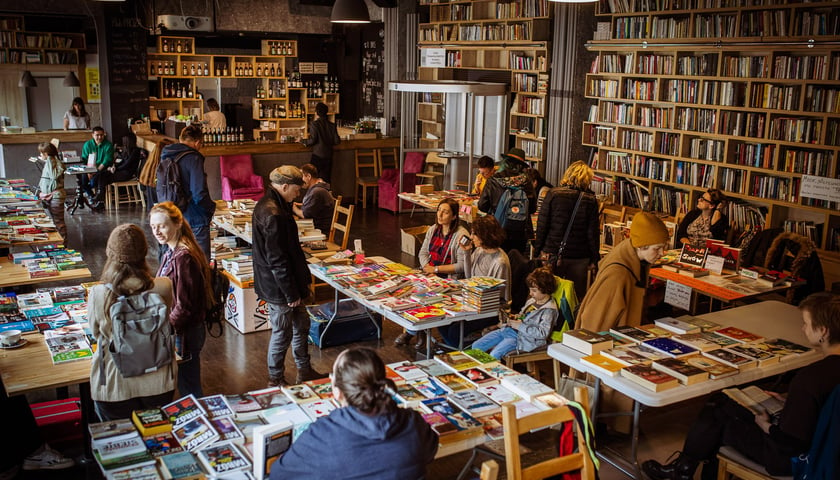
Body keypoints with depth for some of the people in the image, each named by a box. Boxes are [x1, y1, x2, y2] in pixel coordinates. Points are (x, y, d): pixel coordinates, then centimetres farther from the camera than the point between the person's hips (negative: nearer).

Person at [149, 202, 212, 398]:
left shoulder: (183, 257, -23)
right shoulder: (171, 252, 8)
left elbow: (184, 306, -23)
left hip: (185, 333, -9)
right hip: (177, 331, 9)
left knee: (189, 388, 5)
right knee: (186, 384, 20)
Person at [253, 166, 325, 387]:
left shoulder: (268, 205, 8)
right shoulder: (273, 215, -26)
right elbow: (277, 260, -26)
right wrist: (291, 293, -18)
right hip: (278, 286, -11)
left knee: (301, 323, 21)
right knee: (282, 333, 5)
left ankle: (304, 371, 35)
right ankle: (276, 380, 22)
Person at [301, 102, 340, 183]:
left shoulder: (314, 124, -11)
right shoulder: (332, 125, 2)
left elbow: (312, 140, -14)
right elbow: (337, 141, 2)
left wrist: (302, 141, 2)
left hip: (317, 155, -5)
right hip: (328, 156, 5)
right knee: (326, 178, 10)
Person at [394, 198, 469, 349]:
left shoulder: (461, 235, -12)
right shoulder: (433, 230, 12)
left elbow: (462, 266, -16)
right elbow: (423, 252, 14)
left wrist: (436, 269, -18)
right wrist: (427, 267, -7)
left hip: (448, 279, -6)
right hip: (429, 273, 7)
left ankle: (411, 331, -5)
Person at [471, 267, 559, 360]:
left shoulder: (549, 310, -13)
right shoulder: (532, 300, 13)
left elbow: (543, 333, -23)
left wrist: (520, 326, -20)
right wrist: (514, 318, 7)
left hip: (521, 337, -9)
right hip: (508, 329, 9)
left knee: (494, 356, -28)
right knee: (476, 346, 1)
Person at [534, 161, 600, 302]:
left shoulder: (553, 194, -5)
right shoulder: (591, 200, -4)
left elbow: (542, 225, -4)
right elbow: (593, 232, -2)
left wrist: (537, 250, 4)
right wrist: (595, 258, 7)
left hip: (553, 254, 0)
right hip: (579, 258, 0)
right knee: (578, 295, 9)